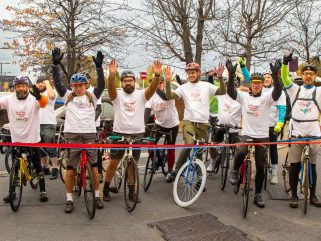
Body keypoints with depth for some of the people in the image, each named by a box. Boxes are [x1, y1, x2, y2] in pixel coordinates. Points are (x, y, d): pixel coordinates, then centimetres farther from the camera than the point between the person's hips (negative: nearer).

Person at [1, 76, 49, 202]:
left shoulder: (34, 99, -12)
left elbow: (44, 102, -32)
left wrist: (39, 96, -54)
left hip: (32, 139, -2)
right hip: (16, 139, 3)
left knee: (38, 166, 7)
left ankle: (43, 191, 19)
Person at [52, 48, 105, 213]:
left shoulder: (92, 96, 7)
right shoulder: (68, 96, 9)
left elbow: (101, 85, -7)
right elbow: (57, 83, 0)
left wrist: (99, 66, -16)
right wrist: (55, 64, -8)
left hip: (90, 134, 0)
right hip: (72, 135, 0)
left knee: (94, 166, 4)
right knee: (70, 168, 3)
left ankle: (97, 196, 18)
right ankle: (69, 199, 13)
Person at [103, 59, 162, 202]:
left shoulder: (141, 94, 2)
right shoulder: (117, 95, -1)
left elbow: (152, 88, -17)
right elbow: (111, 87, -22)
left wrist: (157, 75, -36)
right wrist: (112, 74, -42)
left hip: (137, 134, 1)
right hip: (119, 133, -1)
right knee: (113, 163, 6)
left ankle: (132, 192, 23)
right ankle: (106, 189, 22)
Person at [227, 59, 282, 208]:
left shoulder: (266, 98, -3)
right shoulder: (244, 96, 1)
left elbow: (277, 92, -22)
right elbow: (230, 91, -16)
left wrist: (275, 75, -39)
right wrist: (231, 75, -32)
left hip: (262, 136, 1)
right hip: (247, 133, -1)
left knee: (260, 167, 5)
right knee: (241, 152, -32)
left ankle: (258, 195, 20)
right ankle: (235, 171, -1)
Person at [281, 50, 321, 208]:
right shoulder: (295, 89, 7)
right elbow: (284, 78, -8)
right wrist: (285, 63, -26)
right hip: (296, 133, 0)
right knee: (294, 166, 3)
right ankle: (294, 195, 14)